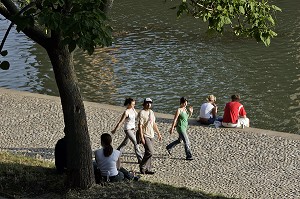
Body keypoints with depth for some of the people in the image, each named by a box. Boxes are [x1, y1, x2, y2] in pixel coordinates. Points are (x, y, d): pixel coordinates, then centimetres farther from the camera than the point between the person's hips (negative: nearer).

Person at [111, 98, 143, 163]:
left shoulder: (133, 109, 1)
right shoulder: (126, 112, -21)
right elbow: (120, 122, -15)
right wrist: (114, 130, -8)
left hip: (132, 129, 9)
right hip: (128, 129, -9)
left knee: (125, 143, 21)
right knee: (136, 143, -11)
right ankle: (140, 159, -9)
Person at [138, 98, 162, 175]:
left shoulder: (151, 112, 13)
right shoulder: (141, 113, -12)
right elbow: (140, 125, -16)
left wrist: (158, 133, 20)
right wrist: (141, 137, -21)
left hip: (151, 135, 8)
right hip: (145, 136, -8)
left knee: (149, 152, 9)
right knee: (150, 152, -15)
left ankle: (148, 169, 16)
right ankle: (142, 167, 0)